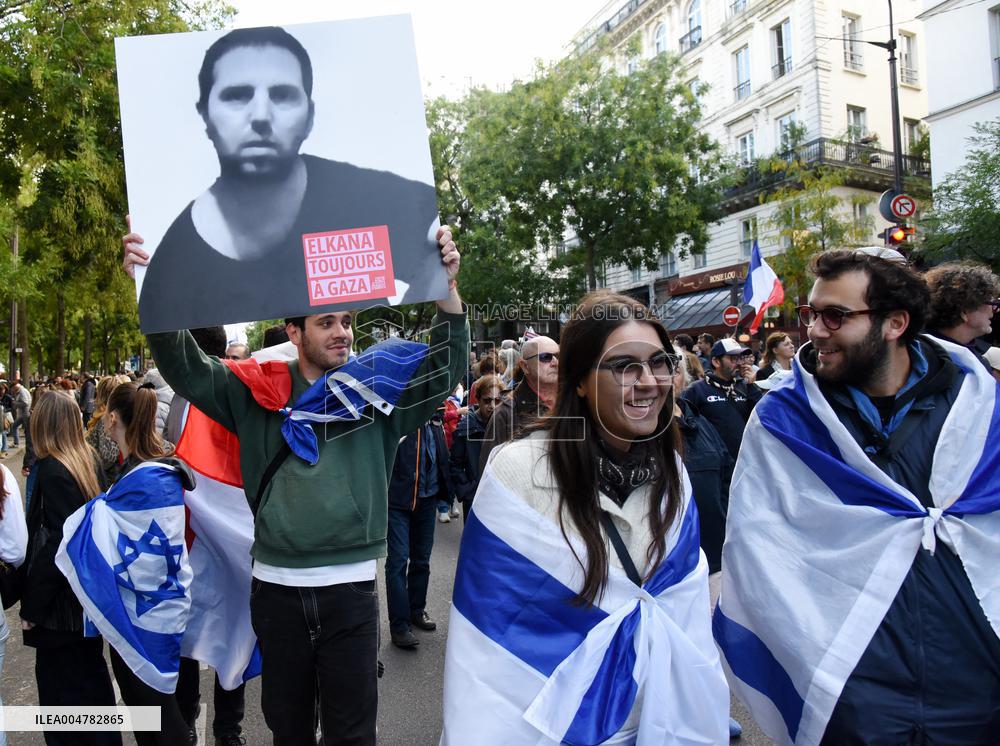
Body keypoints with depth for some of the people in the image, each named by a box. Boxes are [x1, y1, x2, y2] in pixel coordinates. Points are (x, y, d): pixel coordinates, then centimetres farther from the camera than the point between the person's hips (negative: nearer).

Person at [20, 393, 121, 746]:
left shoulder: (52, 471, -19)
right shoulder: (87, 462, 3)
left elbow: (56, 546, -22)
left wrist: (31, 607, -13)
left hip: (62, 604, -8)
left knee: (61, 690, 6)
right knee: (92, 676, 20)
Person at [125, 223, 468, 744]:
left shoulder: (375, 390, -1)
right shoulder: (258, 393, 1)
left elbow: (443, 371, -9)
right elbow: (185, 368, -2)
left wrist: (446, 286, -23)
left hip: (350, 589, -1)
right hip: (275, 589, 2)